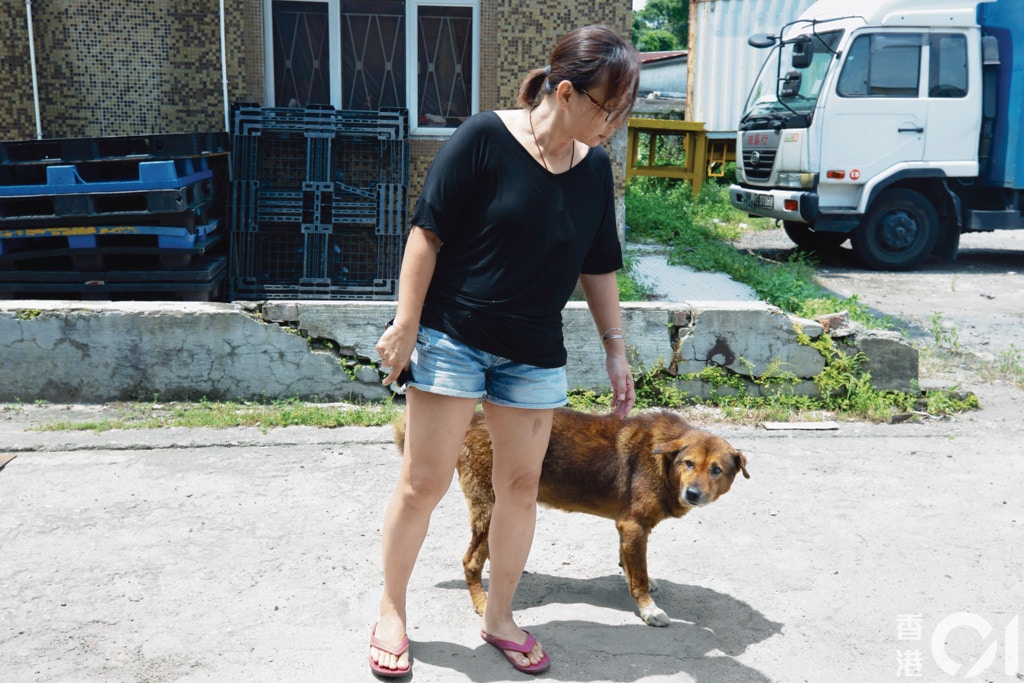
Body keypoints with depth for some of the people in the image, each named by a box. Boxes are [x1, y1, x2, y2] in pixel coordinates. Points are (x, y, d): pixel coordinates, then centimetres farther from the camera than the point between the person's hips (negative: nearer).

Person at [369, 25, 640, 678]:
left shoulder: (595, 166, 2)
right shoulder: (486, 137, -14)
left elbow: (598, 265, 10)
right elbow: (429, 232, -12)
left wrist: (615, 345, 9)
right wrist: (406, 323, -13)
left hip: (535, 353, 5)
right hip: (452, 336, -5)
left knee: (521, 484, 10)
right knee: (424, 482, 2)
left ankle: (499, 617, 29)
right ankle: (392, 612, 23)